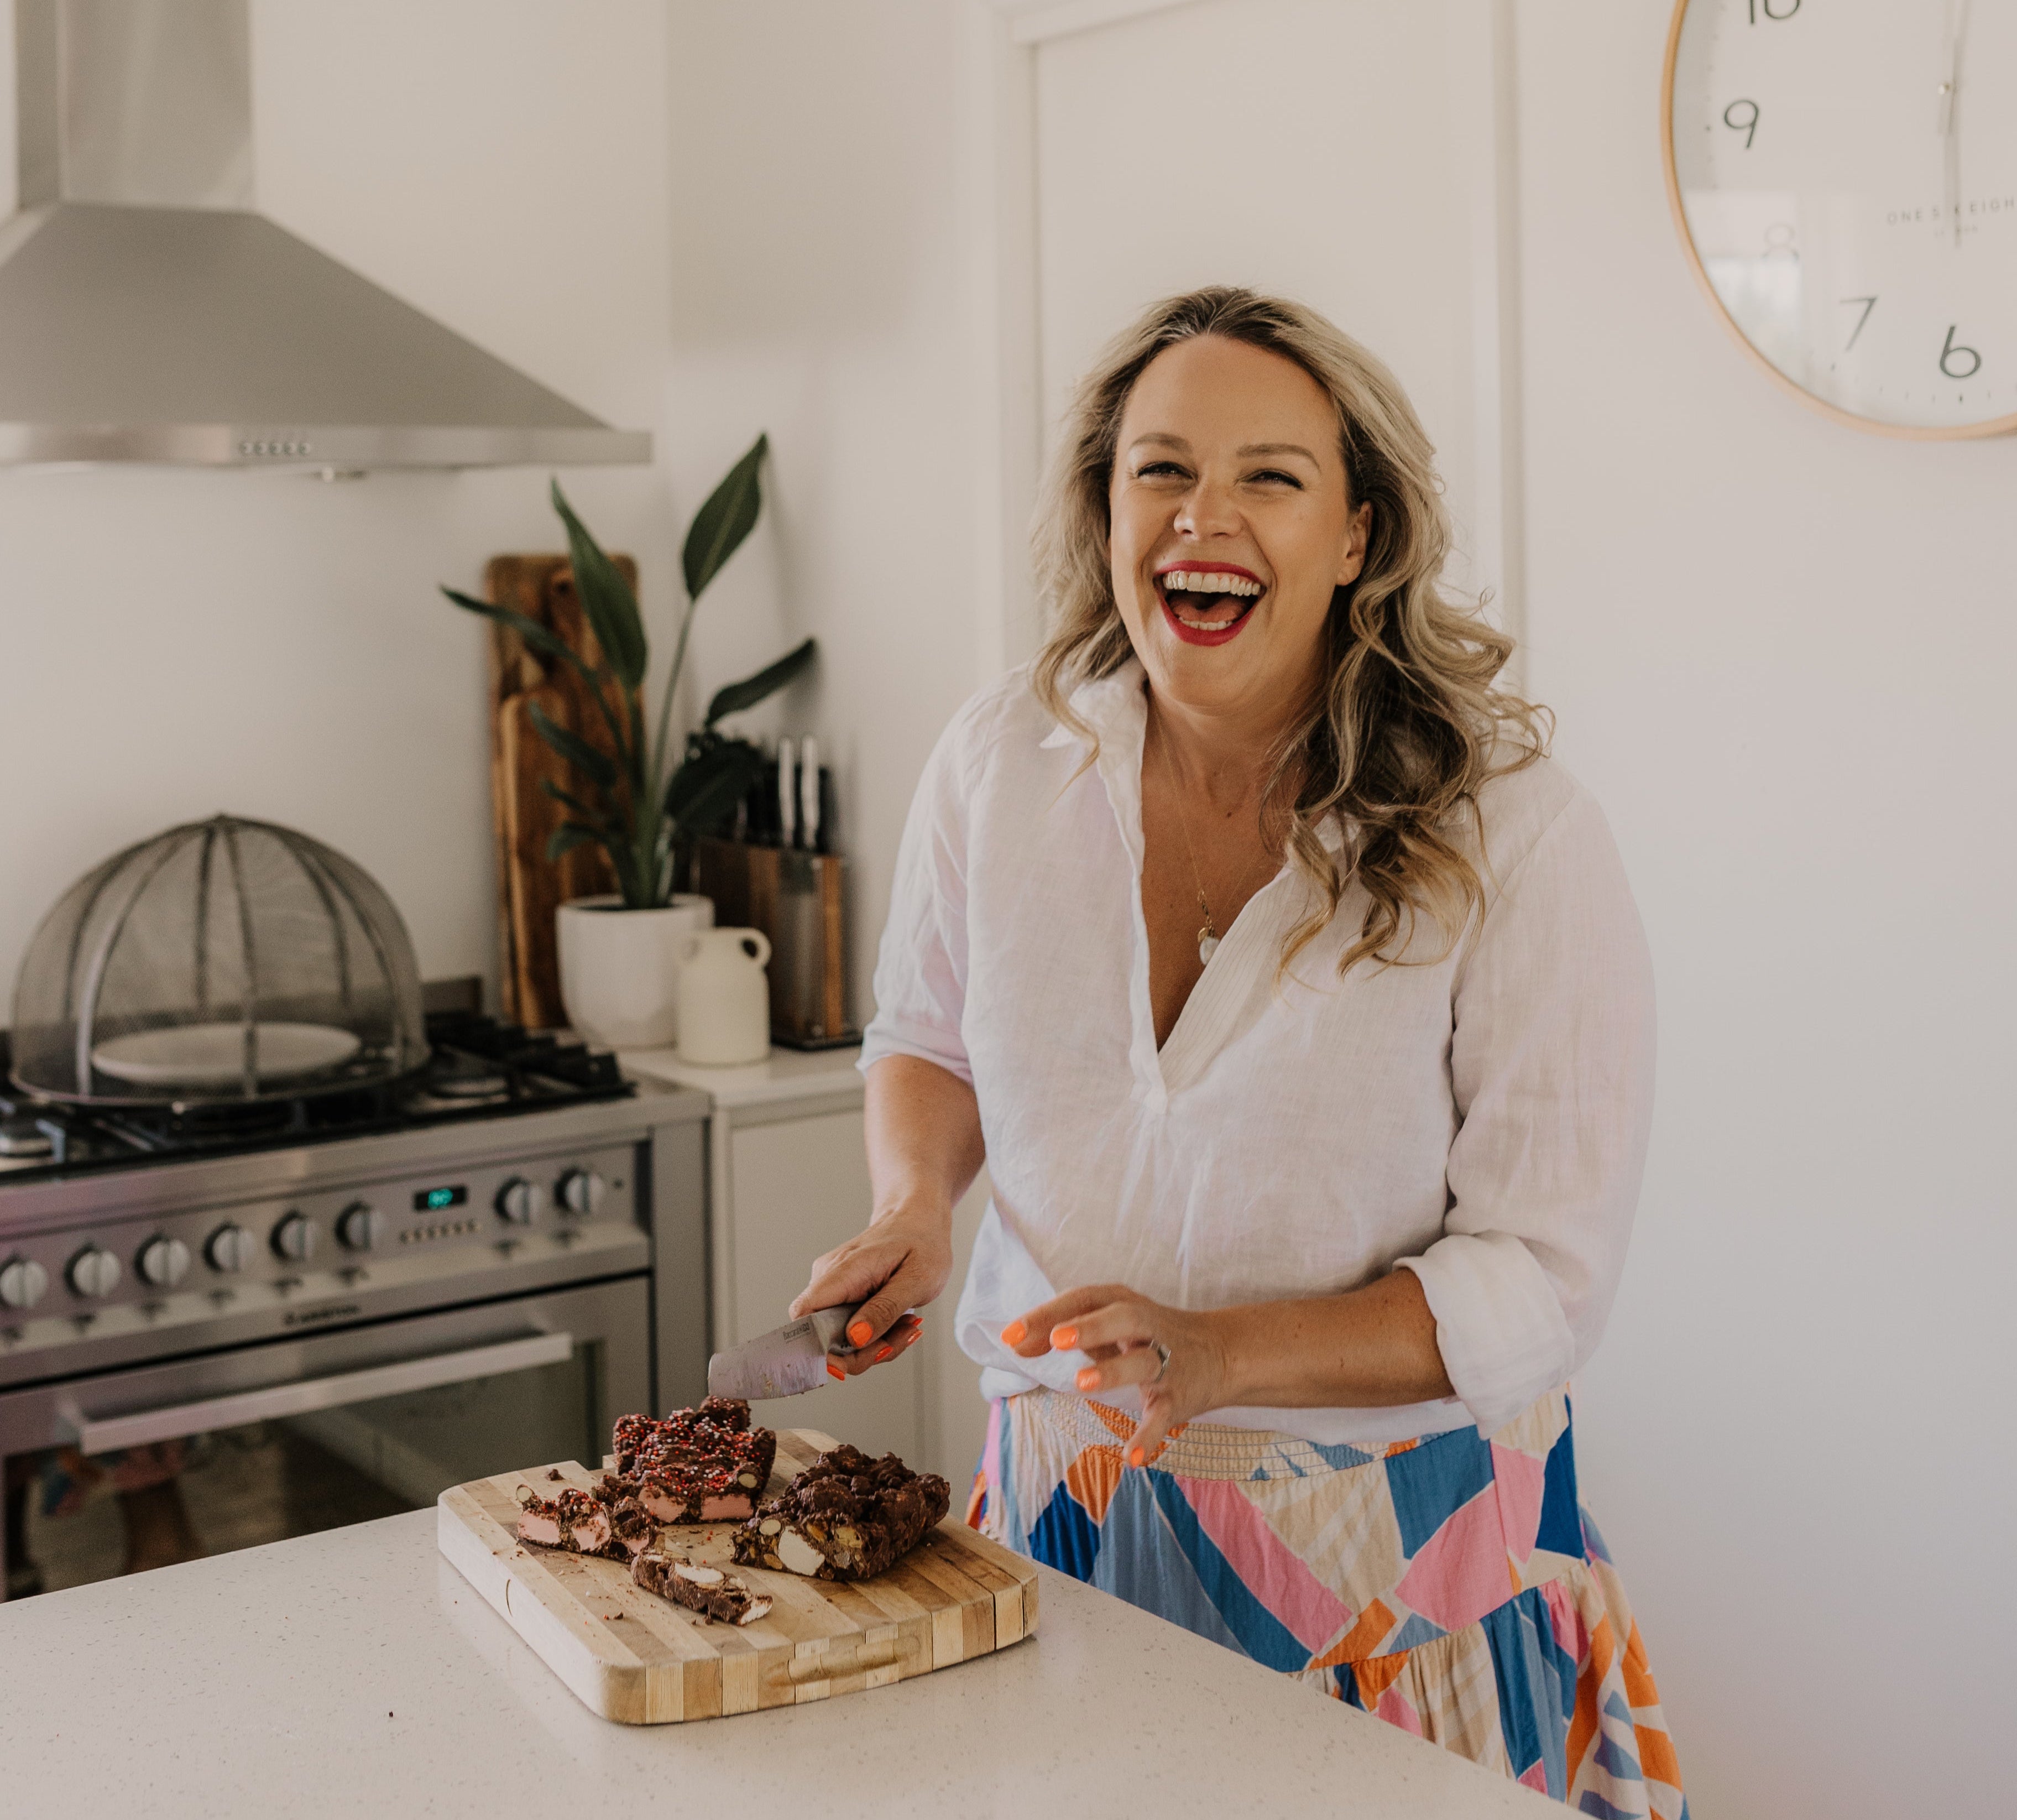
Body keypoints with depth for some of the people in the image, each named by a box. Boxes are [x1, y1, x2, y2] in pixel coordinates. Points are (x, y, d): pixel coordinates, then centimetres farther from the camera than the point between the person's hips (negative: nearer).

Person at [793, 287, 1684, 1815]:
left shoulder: (1515, 834, -17)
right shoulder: (1003, 761, -5)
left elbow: (1541, 1283, -16)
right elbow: (928, 1035, 13)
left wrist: (1213, 1356, -27)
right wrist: (915, 1201, -7)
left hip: (1396, 1541, -3)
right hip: (1070, 1507, 3)